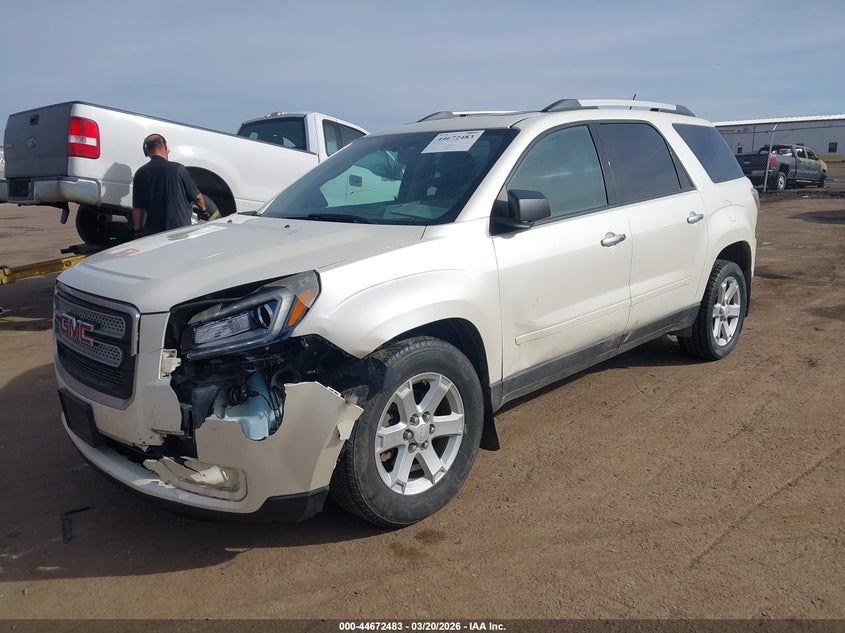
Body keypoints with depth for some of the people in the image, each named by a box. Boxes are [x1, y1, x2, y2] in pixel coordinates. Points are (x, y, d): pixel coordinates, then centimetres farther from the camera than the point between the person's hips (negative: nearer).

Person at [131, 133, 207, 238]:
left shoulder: (140, 173, -1)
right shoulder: (178, 169, -9)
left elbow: (137, 207, 2)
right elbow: (197, 196, 1)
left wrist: (136, 230, 13)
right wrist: (203, 210, 21)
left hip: (153, 230, 3)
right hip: (180, 227, -2)